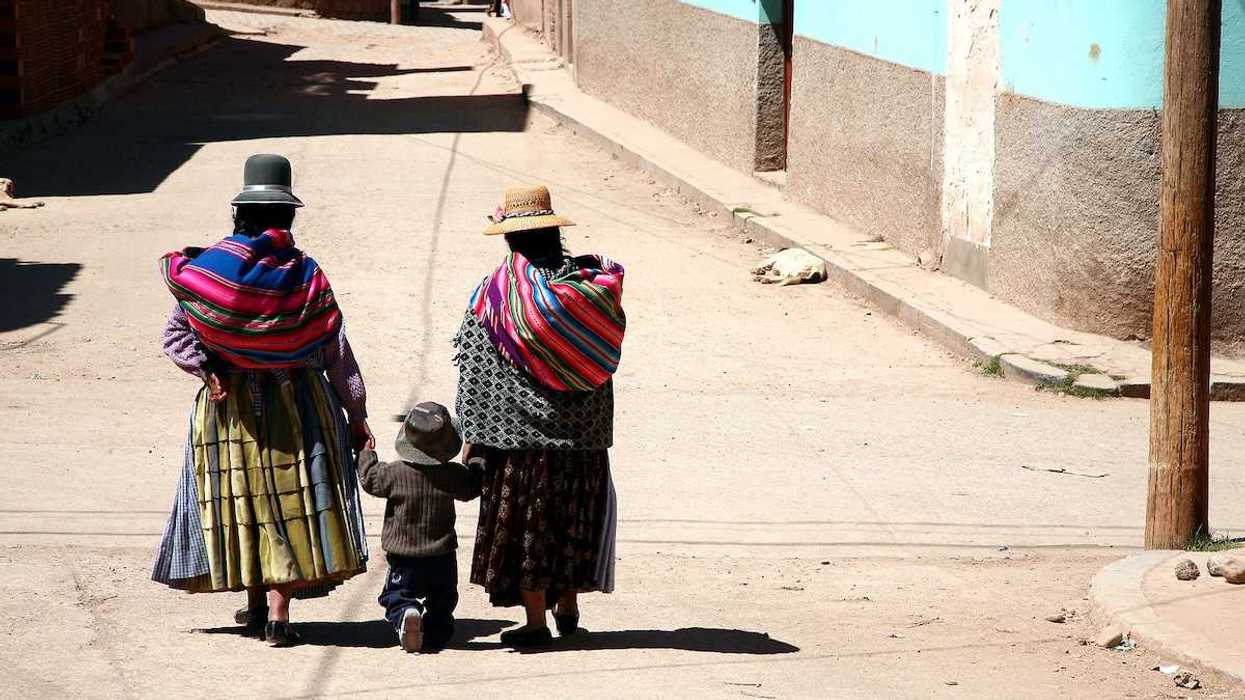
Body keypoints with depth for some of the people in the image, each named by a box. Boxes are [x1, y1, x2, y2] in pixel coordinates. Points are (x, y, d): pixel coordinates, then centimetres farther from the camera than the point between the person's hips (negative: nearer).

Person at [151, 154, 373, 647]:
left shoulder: (208, 267, -3)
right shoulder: (305, 274, -4)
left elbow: (175, 334, -7)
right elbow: (337, 350, -2)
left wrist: (205, 369, -8)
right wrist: (356, 413, 2)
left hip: (229, 403, 1)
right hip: (297, 403, -1)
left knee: (240, 498, 14)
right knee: (290, 499, 1)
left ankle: (256, 601, 23)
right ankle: (279, 611, -7)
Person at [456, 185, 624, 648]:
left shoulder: (494, 295, -10)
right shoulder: (588, 284, -2)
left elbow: (475, 373, -9)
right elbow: (603, 357, 6)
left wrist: (472, 437, -4)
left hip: (519, 429, -3)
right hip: (583, 434, 4)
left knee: (523, 521, 4)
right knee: (574, 516, 18)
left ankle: (536, 622, 4)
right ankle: (567, 606, 27)